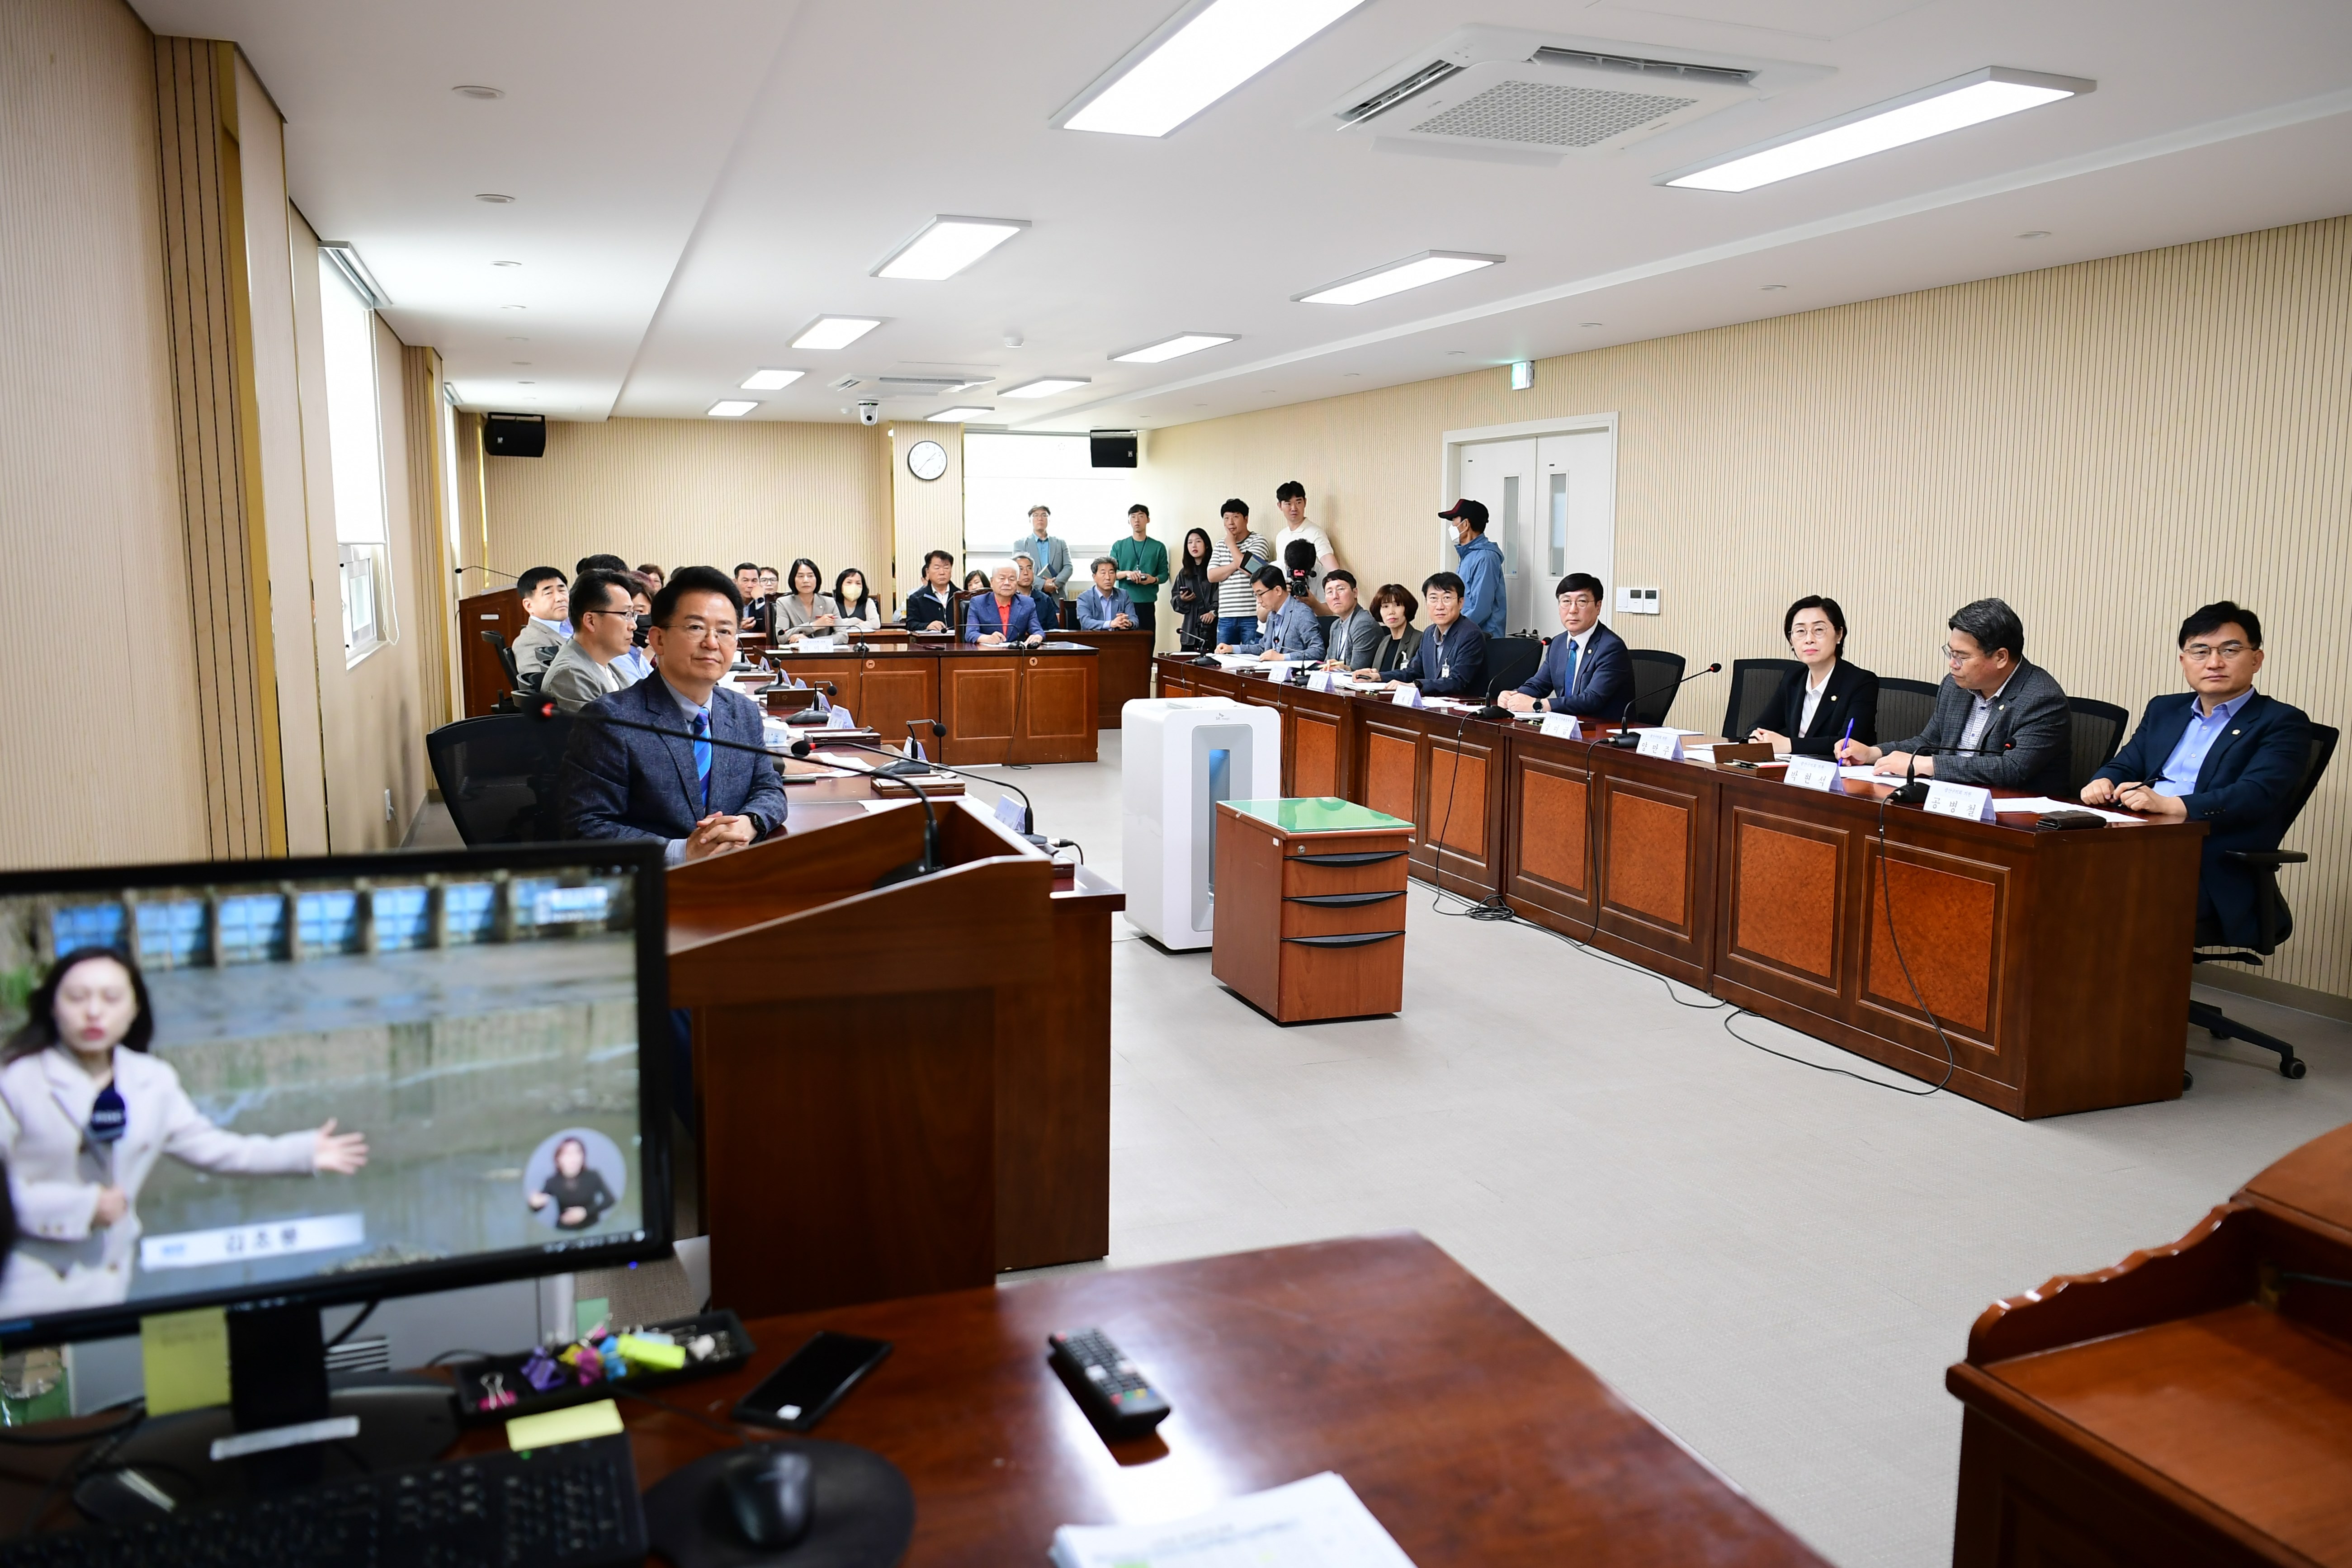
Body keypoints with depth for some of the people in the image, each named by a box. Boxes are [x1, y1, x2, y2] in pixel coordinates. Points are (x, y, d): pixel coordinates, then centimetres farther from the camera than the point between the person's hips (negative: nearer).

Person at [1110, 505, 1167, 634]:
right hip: (1123, 602, 0)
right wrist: (1126, 573, -16)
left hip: (1147, 602, 0)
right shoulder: (1119, 546, 9)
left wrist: (1154, 579, -14)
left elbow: (1164, 574, 9)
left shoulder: (1158, 547, 8)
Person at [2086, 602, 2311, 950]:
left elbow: (2254, 797, -9)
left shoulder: (2283, 723, 6)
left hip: (2219, 876, -5)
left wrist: (2171, 805, -25)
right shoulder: (2163, 710, 25)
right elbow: (2125, 766, 20)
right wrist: (2104, 783, -7)